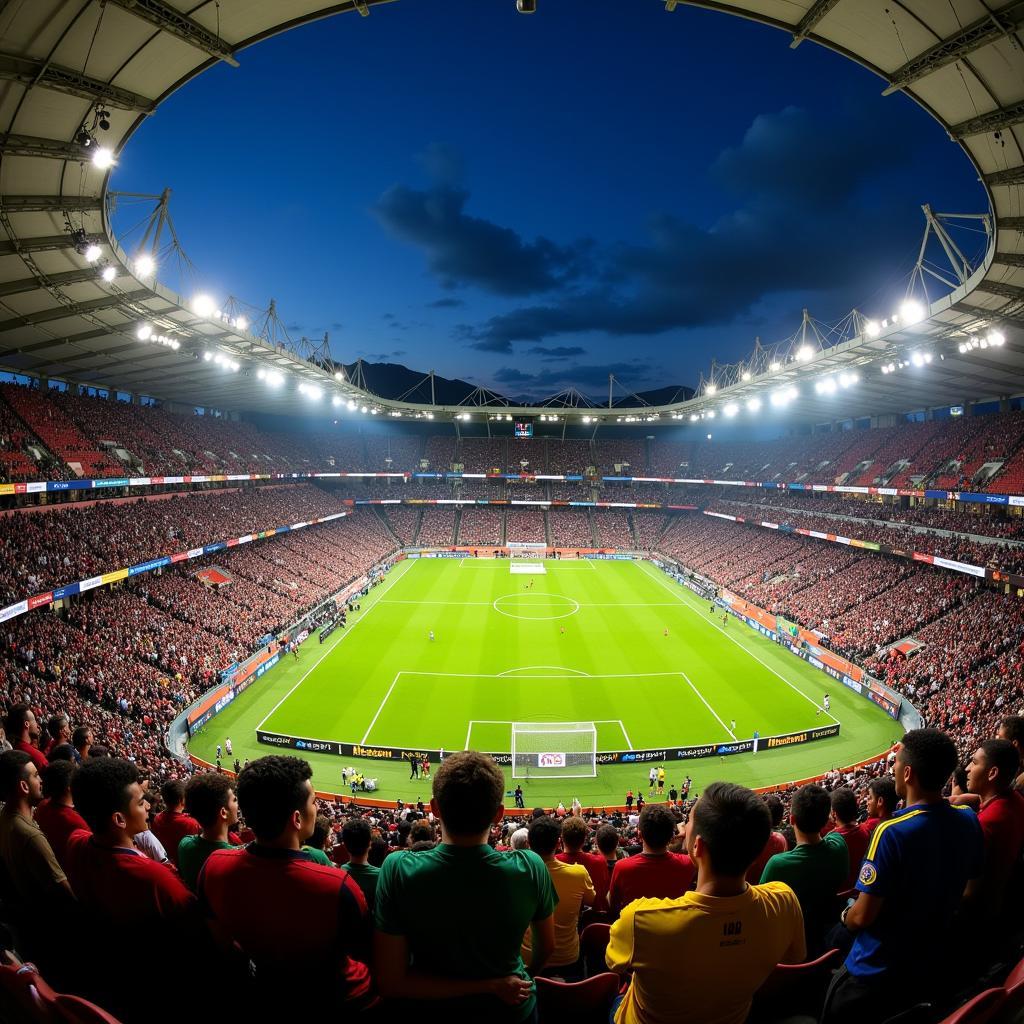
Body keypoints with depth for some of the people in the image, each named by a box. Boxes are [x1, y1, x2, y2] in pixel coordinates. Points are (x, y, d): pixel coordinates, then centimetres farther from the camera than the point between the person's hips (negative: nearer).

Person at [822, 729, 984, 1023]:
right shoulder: (969, 821, -10)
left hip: (877, 973, -6)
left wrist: (845, 915, -2)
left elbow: (862, 917, -24)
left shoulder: (892, 832, -31)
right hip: (935, 968, 6)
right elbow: (968, 891, 8)